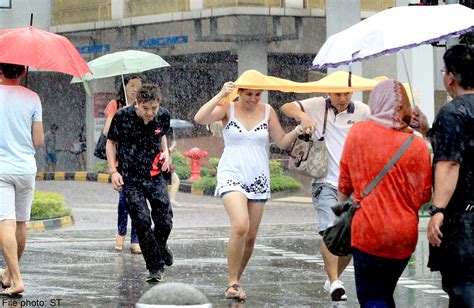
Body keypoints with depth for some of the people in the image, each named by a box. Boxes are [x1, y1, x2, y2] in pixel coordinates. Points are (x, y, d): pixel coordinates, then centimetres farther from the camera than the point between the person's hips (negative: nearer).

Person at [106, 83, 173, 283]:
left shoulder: (163, 116, -5)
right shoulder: (122, 117, -14)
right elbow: (111, 142, 1)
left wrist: (165, 151, -1)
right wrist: (113, 171, -6)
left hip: (155, 174, 3)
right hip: (130, 177, -3)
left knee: (165, 221, -3)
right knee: (142, 221, -11)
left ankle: (160, 245, 32)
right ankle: (155, 267, -1)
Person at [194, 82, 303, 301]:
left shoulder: (267, 111, 5)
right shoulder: (228, 109, -3)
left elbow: (282, 142, 11)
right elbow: (199, 119, -18)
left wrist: (298, 131, -7)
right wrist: (221, 95, -21)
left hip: (258, 179, 4)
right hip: (232, 175, -4)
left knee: (250, 236, 6)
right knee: (240, 226, -24)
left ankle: (235, 281, 24)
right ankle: (232, 283, -15)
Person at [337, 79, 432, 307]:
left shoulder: (358, 132, -5)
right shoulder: (418, 146, -5)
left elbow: (345, 182, 4)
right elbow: (424, 195, 0)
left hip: (368, 231, -3)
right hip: (405, 236, 3)